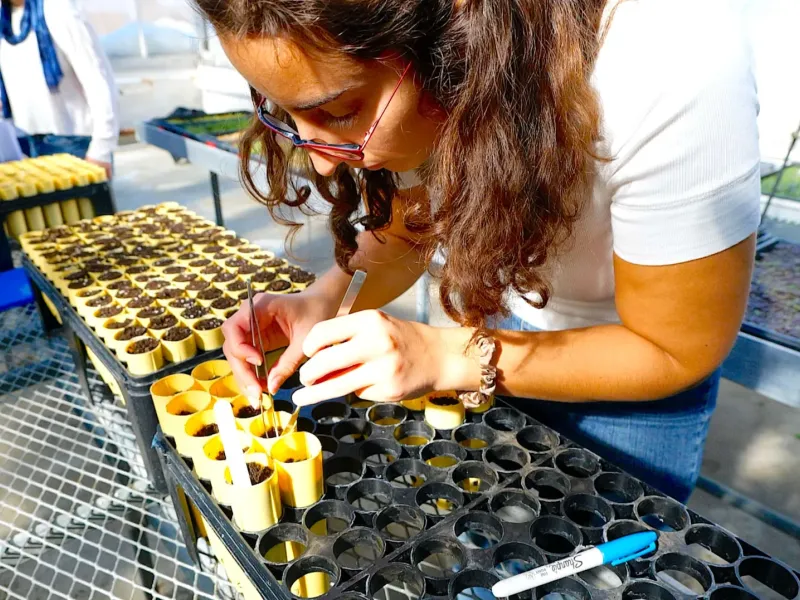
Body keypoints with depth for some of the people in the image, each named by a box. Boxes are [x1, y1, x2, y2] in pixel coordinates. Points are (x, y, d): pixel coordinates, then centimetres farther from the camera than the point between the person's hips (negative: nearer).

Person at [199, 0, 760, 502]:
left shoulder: (669, 72, -37)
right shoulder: (382, 56, -21)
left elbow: (680, 350, -25)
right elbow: (402, 232, -5)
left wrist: (446, 356, -35)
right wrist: (326, 300, -25)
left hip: (639, 361, -3)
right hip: (494, 324, 4)